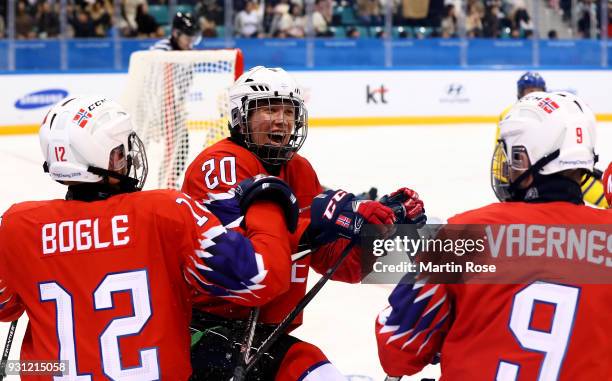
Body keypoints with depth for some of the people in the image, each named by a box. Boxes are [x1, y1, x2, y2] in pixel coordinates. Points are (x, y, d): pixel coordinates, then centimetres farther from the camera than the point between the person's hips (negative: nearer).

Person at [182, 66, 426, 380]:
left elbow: (342, 263, 10)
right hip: (205, 324, -8)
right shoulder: (222, 162, -10)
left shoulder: (300, 172, 13)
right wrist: (313, 219, -35)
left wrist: (386, 222, -6)